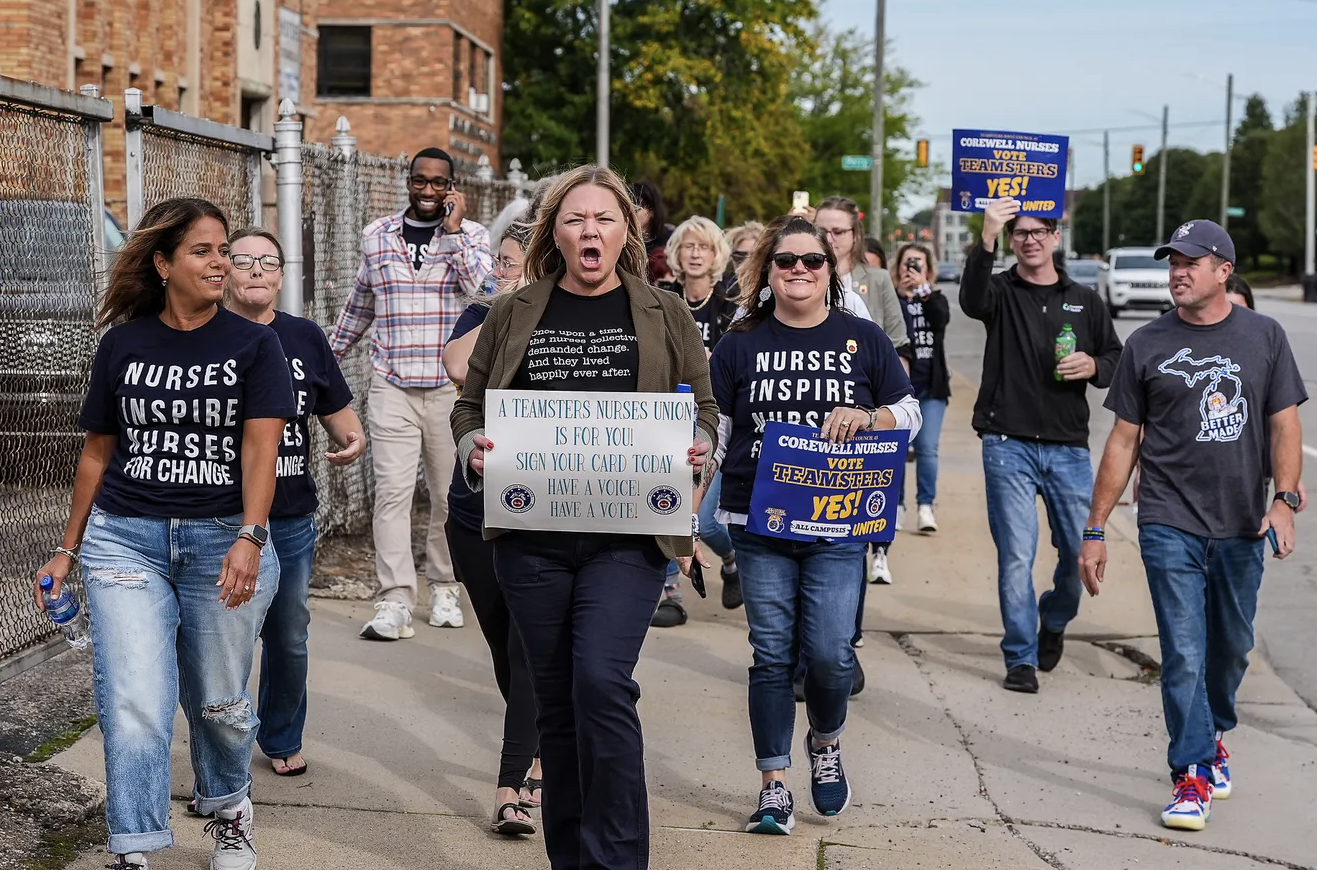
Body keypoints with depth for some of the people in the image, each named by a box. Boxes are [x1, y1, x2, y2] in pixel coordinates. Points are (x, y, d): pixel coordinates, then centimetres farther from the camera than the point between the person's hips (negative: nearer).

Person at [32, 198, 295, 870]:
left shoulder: (253, 344, 1)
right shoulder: (123, 344, 6)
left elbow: (260, 448, -9)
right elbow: (98, 452, 13)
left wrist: (249, 539, -23)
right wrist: (68, 549, 13)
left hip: (222, 541, -1)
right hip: (124, 538, 1)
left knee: (218, 702, 11)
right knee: (134, 706, -9)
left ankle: (228, 809, 37)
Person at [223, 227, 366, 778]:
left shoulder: (304, 338, 8)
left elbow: (339, 413, 14)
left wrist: (354, 440, -7)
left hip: (292, 519, 3)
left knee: (289, 637, 13)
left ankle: (282, 740, 32)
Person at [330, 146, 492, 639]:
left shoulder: (471, 235, 4)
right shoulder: (377, 236, 11)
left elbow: (485, 292, -14)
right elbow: (360, 303, 23)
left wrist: (454, 229, -13)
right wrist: (329, 356, 27)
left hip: (452, 387, -1)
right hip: (392, 388, 1)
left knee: (450, 495, 7)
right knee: (392, 491, -9)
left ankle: (444, 587, 24)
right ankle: (395, 602, -10)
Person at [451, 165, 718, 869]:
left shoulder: (664, 316, 8)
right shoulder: (512, 315, 10)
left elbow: (703, 408, 12)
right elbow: (470, 408, 14)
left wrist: (695, 447, -9)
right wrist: (475, 450, -7)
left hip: (627, 535, -2)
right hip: (532, 537, 2)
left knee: (602, 682, -18)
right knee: (555, 700, 9)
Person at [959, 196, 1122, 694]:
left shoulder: (1084, 302, 13)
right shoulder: (1001, 292, 3)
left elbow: (1117, 360, 18)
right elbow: (972, 298, -22)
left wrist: (1093, 366, -6)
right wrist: (986, 240, -39)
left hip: (1068, 447, 3)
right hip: (1008, 445, -3)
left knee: (1082, 550, 6)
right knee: (1016, 555, -4)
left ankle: (1053, 622, 35)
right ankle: (1021, 657, 6)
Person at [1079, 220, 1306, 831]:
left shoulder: (1264, 337, 5)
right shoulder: (1148, 345, 2)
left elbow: (1284, 425, 5)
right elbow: (1123, 441, 5)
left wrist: (1284, 498, -12)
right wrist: (1095, 530, 3)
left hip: (1242, 527, 2)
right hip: (1170, 526, -2)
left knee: (1232, 649, 14)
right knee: (1184, 654, -7)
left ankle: (1212, 737, 36)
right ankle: (1192, 775, -1)